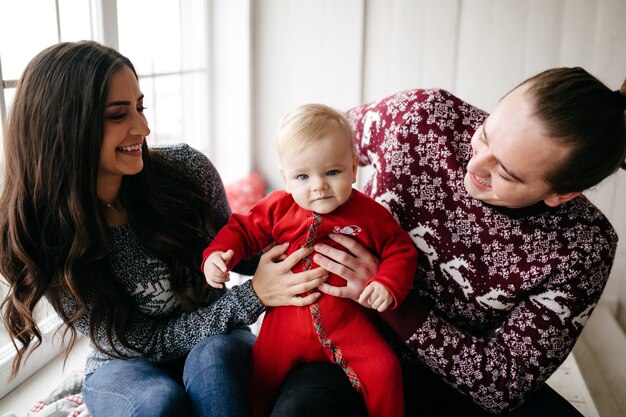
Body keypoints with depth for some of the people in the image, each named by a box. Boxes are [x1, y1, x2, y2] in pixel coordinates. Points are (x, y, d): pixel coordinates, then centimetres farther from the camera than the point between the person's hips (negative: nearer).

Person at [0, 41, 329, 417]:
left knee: (214, 355, -33)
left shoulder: (187, 169, -17)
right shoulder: (42, 235, -20)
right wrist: (253, 297, -29)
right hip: (125, 366, -1)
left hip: (215, 345, 2)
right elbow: (141, 343, -18)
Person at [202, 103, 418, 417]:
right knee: (262, 379, 5)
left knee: (384, 371, -15)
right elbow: (244, 229, 4)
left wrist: (388, 285, -16)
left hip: (348, 322, -1)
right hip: (288, 318, 2)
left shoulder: (370, 214, -6)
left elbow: (400, 250, 1)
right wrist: (218, 254, -15)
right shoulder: (278, 208, -4)